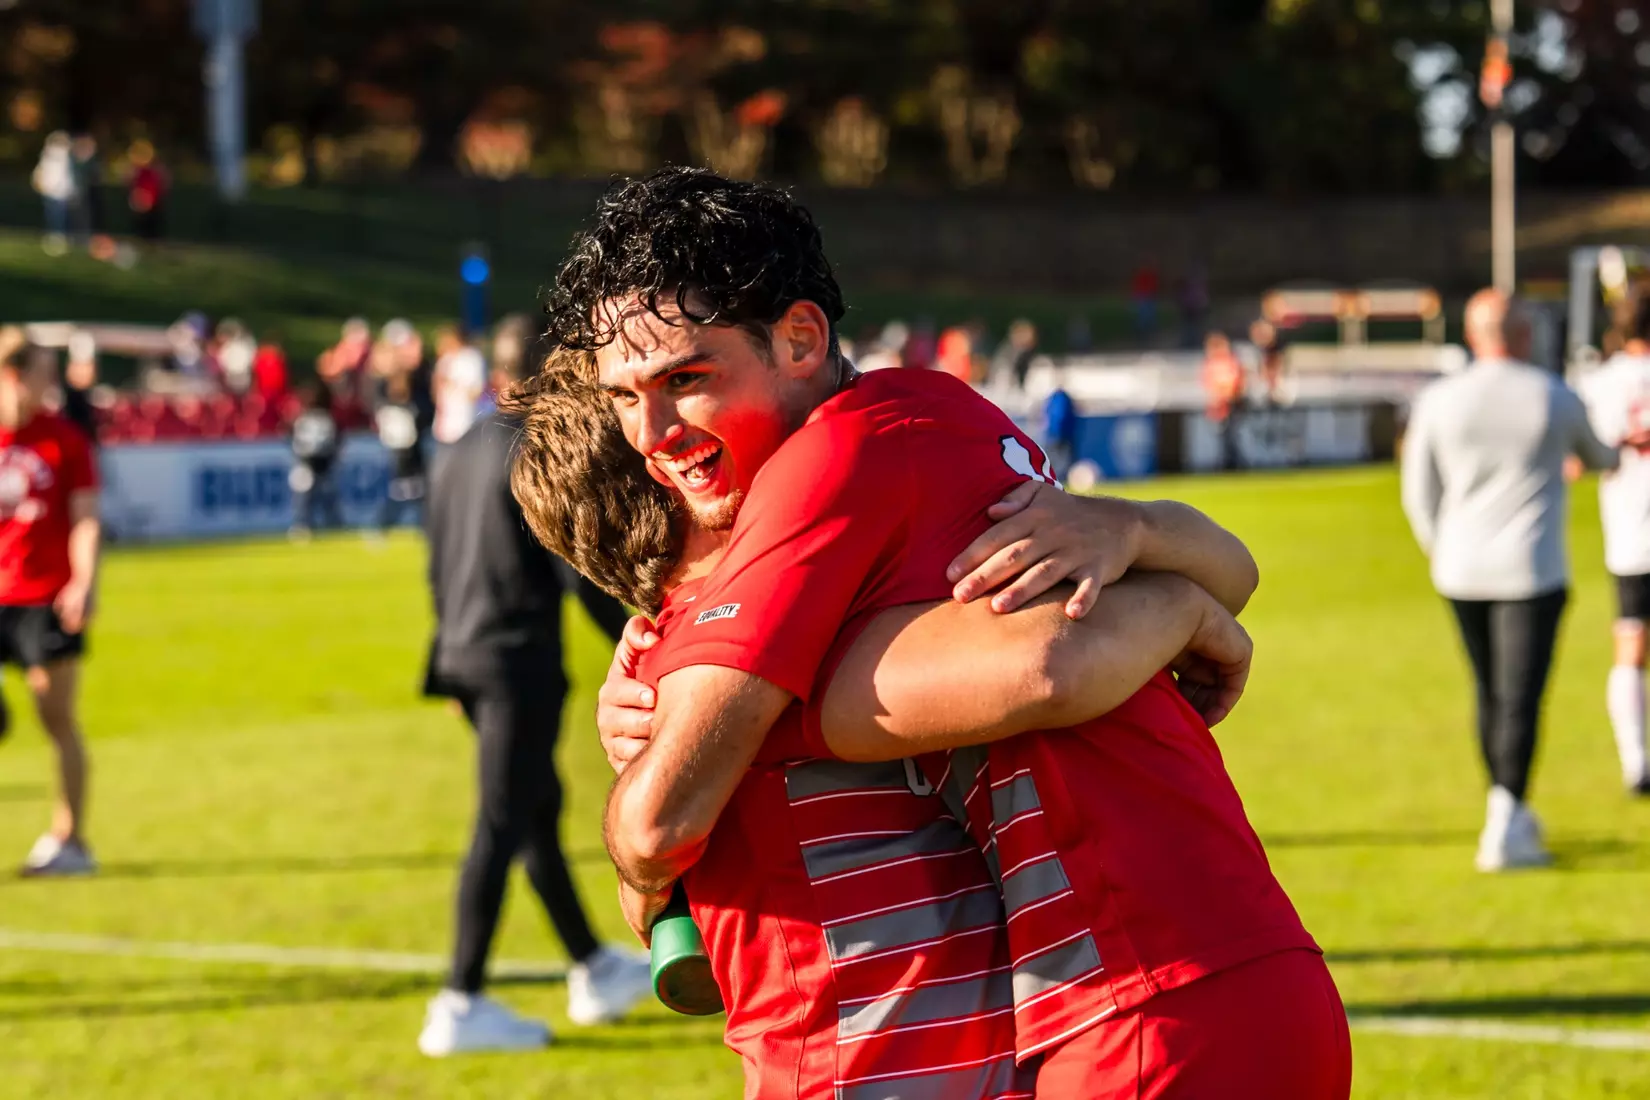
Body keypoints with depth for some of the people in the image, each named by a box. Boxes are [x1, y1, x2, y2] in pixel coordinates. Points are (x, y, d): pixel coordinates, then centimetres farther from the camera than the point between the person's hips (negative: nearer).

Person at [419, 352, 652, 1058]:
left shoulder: (463, 452, 12)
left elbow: (439, 567, 18)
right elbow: (579, 570, -16)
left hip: (468, 654, 9)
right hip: (522, 661, -9)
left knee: (539, 811, 19)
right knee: (502, 828, -5)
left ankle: (593, 973, 31)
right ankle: (461, 1006, -5)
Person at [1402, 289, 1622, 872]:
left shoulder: (1437, 401, -2)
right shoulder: (1556, 398, -5)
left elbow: (1419, 495, 5)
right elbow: (1595, 456, 16)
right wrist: (1610, 458, 42)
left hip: (1461, 569, 3)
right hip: (1530, 572, -3)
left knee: (1490, 693, 17)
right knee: (1519, 698, -3)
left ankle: (1509, 812, 28)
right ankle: (1504, 831, -10)